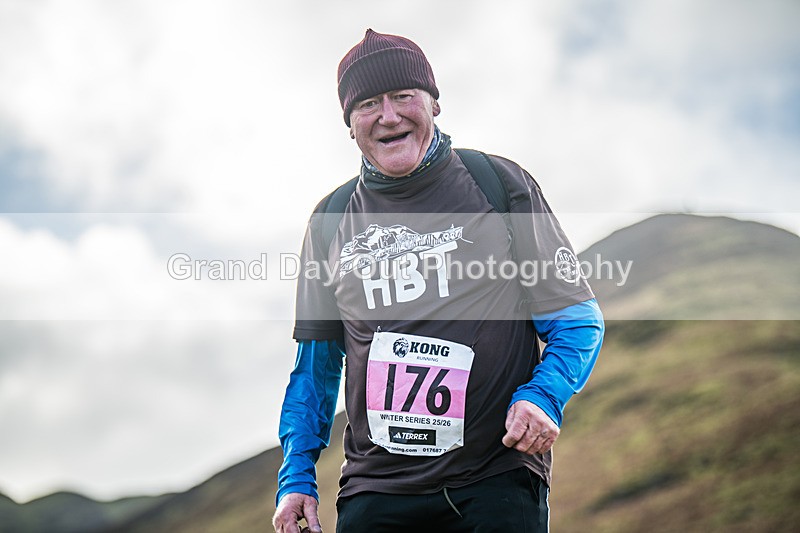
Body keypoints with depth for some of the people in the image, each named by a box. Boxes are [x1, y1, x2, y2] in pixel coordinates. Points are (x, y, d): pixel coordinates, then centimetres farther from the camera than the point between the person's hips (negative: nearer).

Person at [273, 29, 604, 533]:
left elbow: (577, 320, 3)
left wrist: (542, 397, -15)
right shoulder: (331, 221, 10)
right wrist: (297, 478, 8)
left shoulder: (501, 185, 2)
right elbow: (317, 363, 17)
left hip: (496, 480, -2)